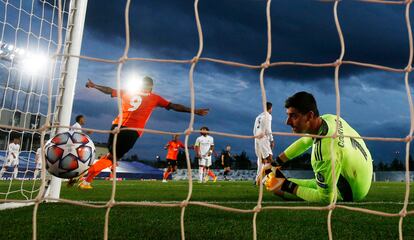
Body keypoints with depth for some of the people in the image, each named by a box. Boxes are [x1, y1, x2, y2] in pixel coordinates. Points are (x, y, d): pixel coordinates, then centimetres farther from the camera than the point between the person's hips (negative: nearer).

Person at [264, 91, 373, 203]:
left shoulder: (324, 150, -39)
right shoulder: (329, 118, -14)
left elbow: (325, 199, -28)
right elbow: (305, 141, 6)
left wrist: (287, 186, -23)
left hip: (349, 194, -8)